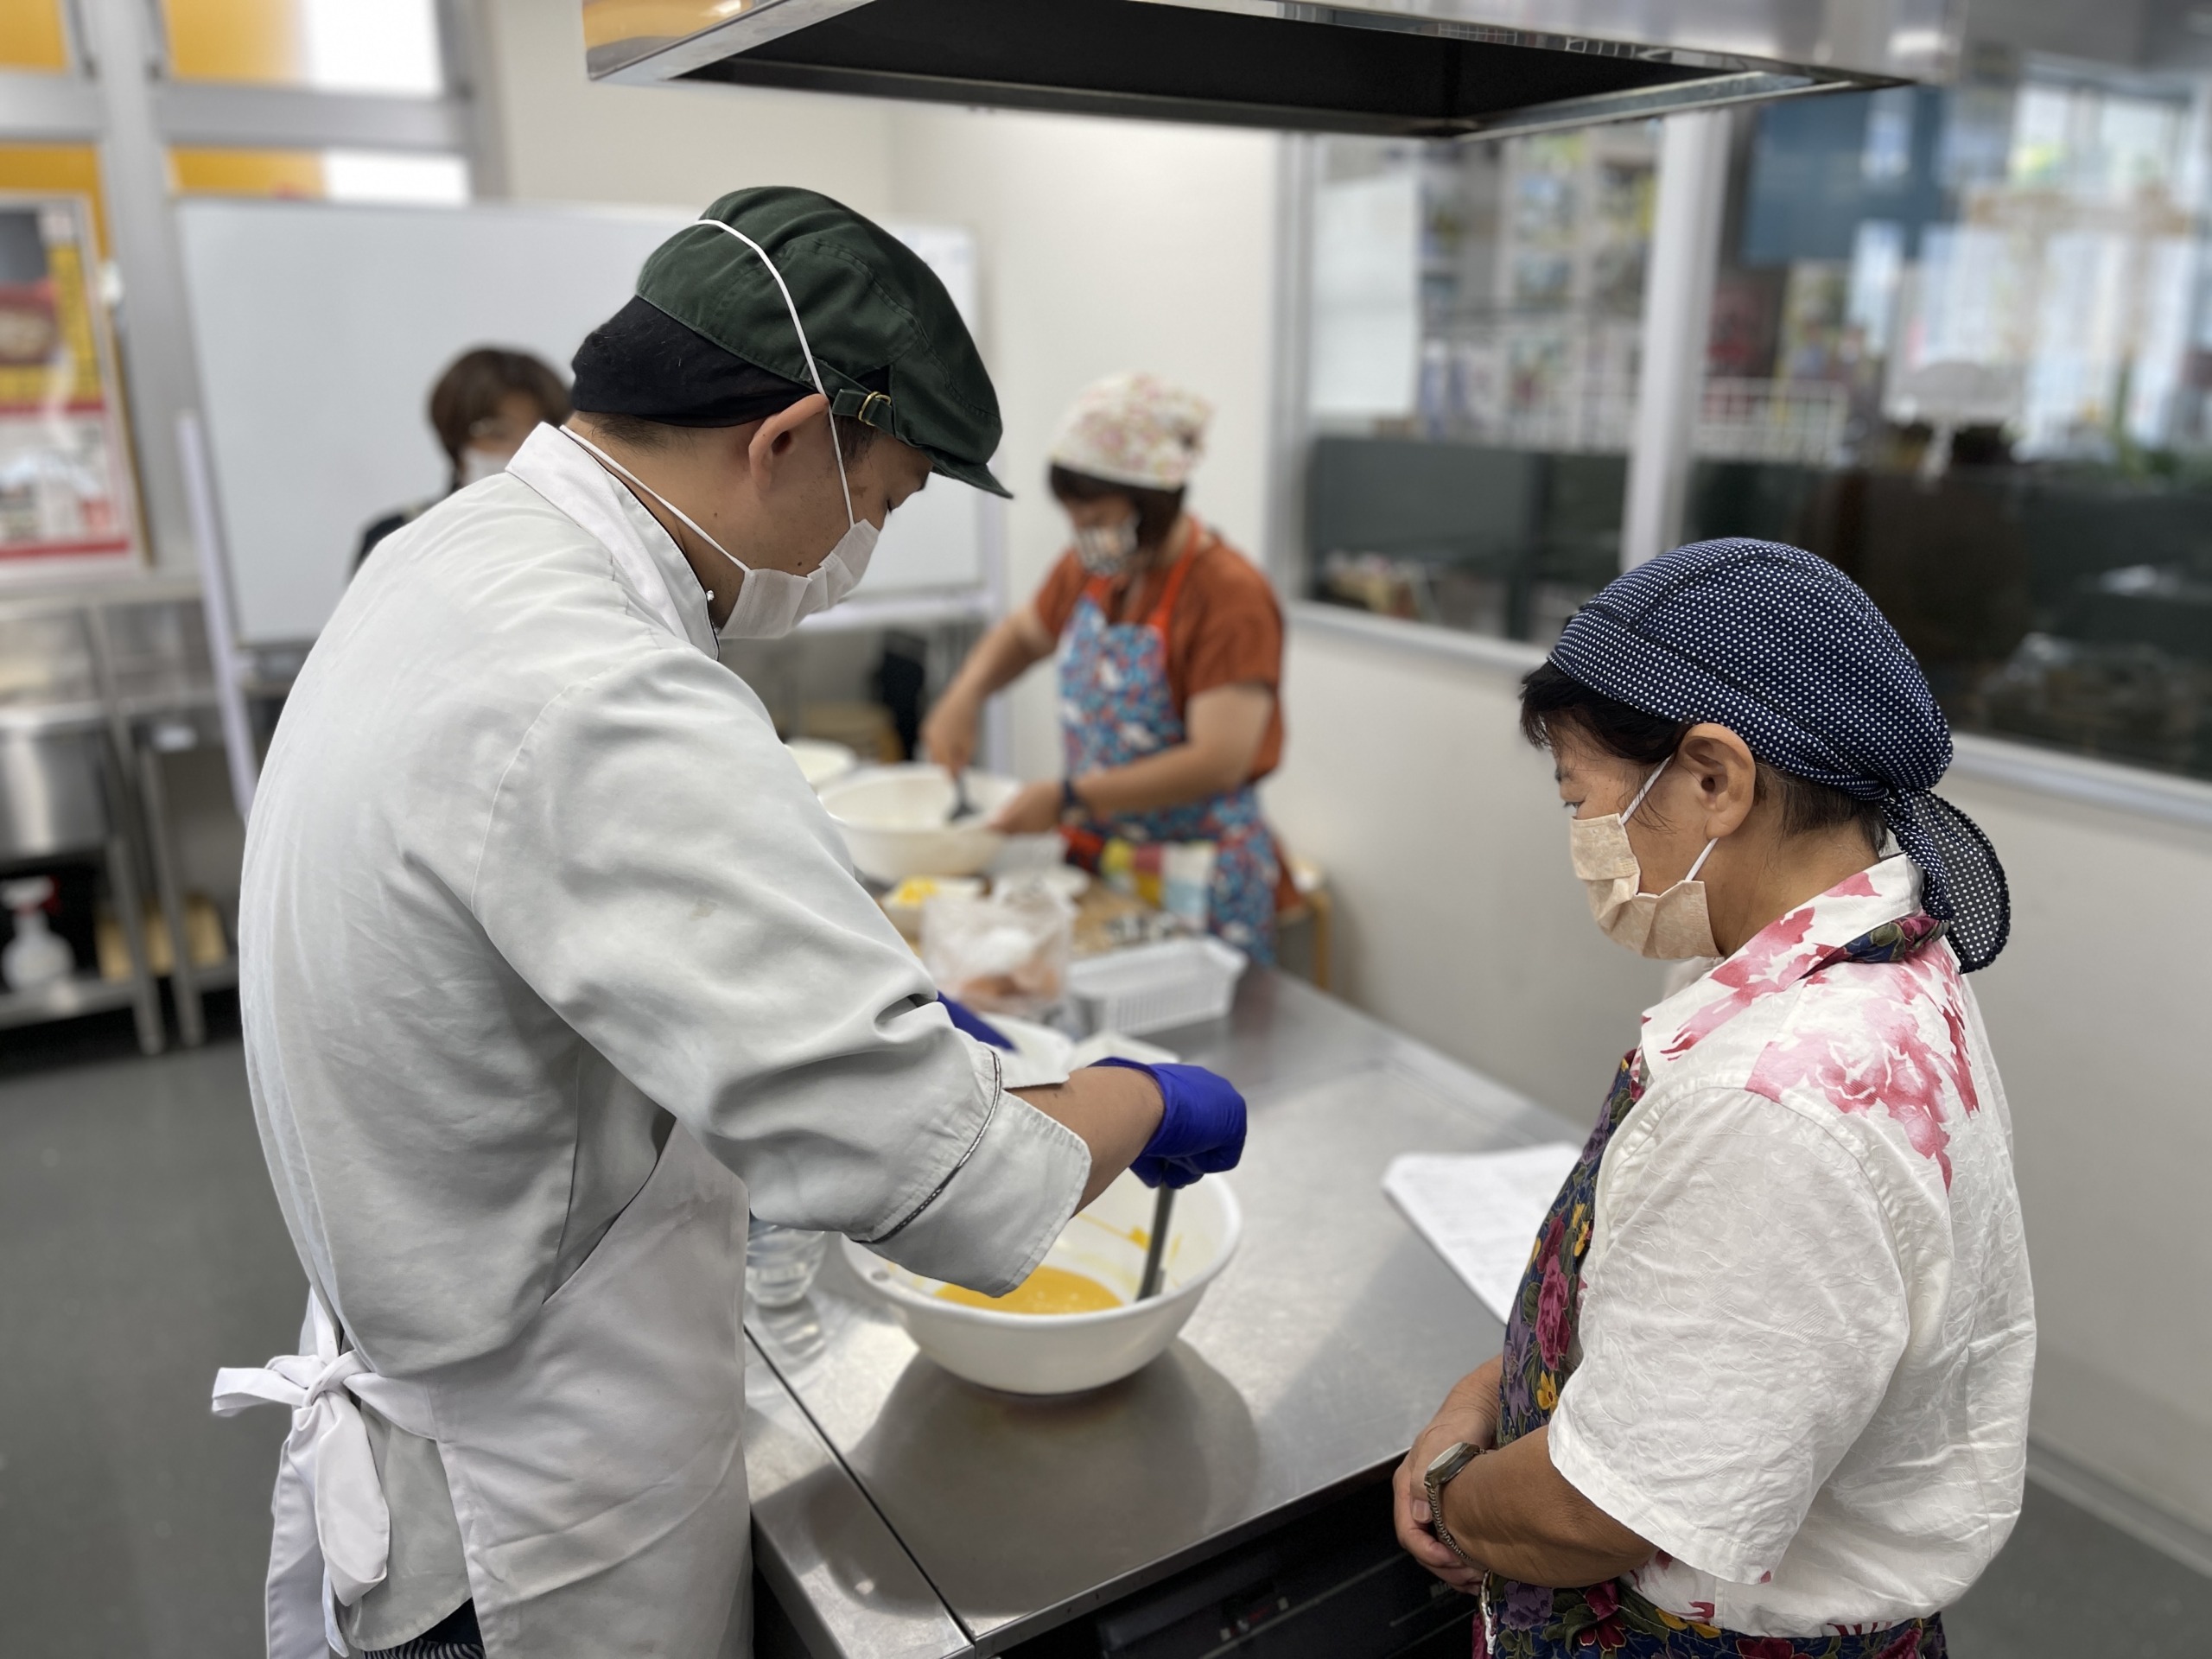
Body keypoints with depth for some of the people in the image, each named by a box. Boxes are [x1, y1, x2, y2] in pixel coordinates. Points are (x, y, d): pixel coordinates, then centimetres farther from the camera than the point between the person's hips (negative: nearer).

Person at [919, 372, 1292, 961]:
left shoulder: (1230, 596, -19)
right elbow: (1024, 632, 23)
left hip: (1198, 878, -6)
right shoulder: (1092, 569, 4)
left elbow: (1219, 762, -26)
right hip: (1096, 854, 6)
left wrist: (1069, 798, -29)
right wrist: (964, 696, 2)